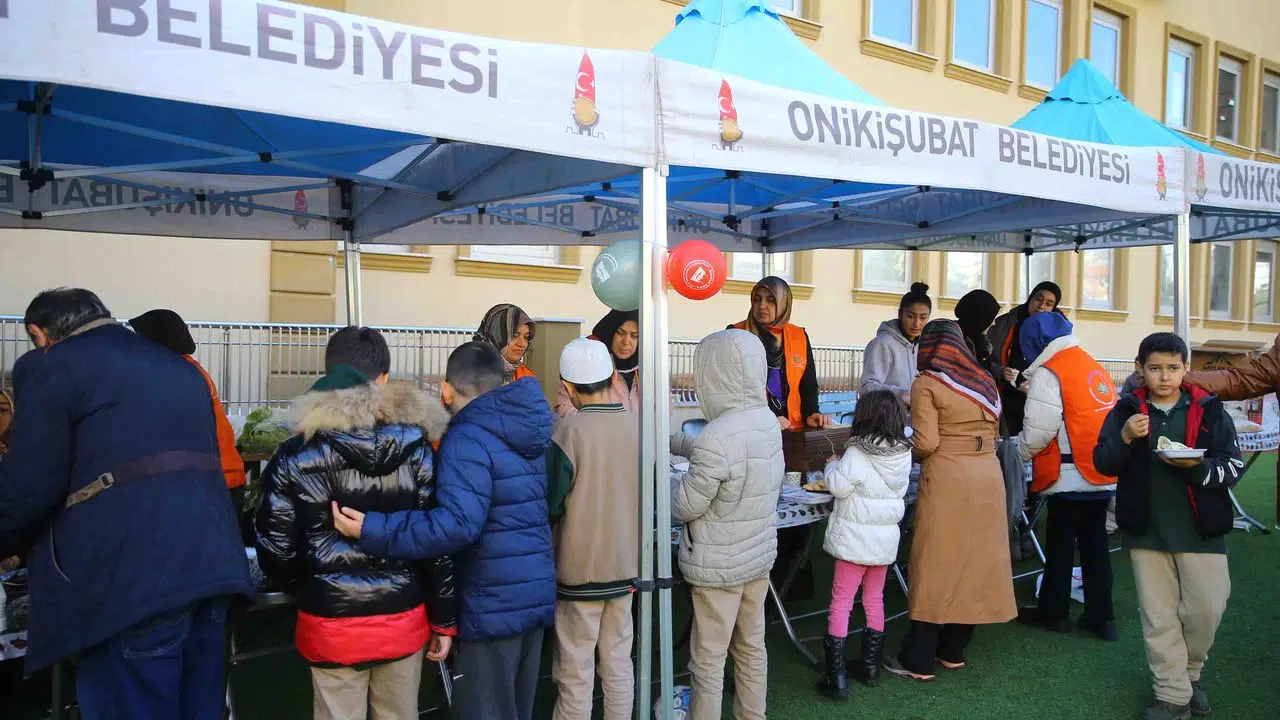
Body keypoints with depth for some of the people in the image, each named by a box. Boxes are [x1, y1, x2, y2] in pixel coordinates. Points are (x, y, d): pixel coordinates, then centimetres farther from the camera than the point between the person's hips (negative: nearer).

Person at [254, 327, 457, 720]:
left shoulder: (295, 456, -8)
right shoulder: (417, 448, -6)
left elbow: (275, 548, -4)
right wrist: (444, 621, 3)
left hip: (331, 626, -1)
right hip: (404, 620, 2)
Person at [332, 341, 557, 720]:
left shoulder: (467, 438, -16)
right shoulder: (531, 433, 10)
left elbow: (457, 524, -28)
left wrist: (372, 530, -27)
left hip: (493, 605, -8)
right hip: (537, 595, 8)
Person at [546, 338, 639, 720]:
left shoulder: (569, 432, -19)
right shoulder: (640, 427, -4)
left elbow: (549, 508, -13)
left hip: (579, 571, -4)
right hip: (626, 566, 5)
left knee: (575, 675, 8)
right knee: (619, 664, 17)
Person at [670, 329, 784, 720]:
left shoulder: (716, 437, -28)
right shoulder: (767, 420, -4)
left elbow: (683, 508, -18)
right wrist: (674, 442, 14)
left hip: (718, 565, -7)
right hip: (759, 555, 8)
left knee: (709, 660, 8)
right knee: (752, 647, 21)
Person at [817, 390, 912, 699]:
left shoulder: (857, 454, -19)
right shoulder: (903, 455, 1)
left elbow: (839, 486, -17)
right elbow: (899, 491, 11)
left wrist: (832, 466, 3)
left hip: (855, 540, -6)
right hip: (885, 538, 6)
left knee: (840, 604, 0)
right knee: (874, 600, 19)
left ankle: (836, 676, 0)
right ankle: (871, 666, 28)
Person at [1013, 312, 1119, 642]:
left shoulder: (1047, 373, -12)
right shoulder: (1095, 367, 13)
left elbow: (1039, 429, -17)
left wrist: (1023, 449, 2)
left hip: (1070, 475, -7)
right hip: (1102, 473, 7)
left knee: (1060, 543, 5)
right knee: (1095, 542, 13)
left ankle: (1053, 612, 18)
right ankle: (1101, 616, 18)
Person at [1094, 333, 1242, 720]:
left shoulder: (1209, 409, -2)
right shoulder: (1126, 410, 0)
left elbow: (1233, 466, -3)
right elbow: (1103, 463, -2)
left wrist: (1197, 466, -22)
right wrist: (1125, 437, -20)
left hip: (1200, 529, 0)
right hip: (1146, 529, 1)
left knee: (1205, 609, 5)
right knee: (1158, 616, 7)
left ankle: (1190, 673, 33)